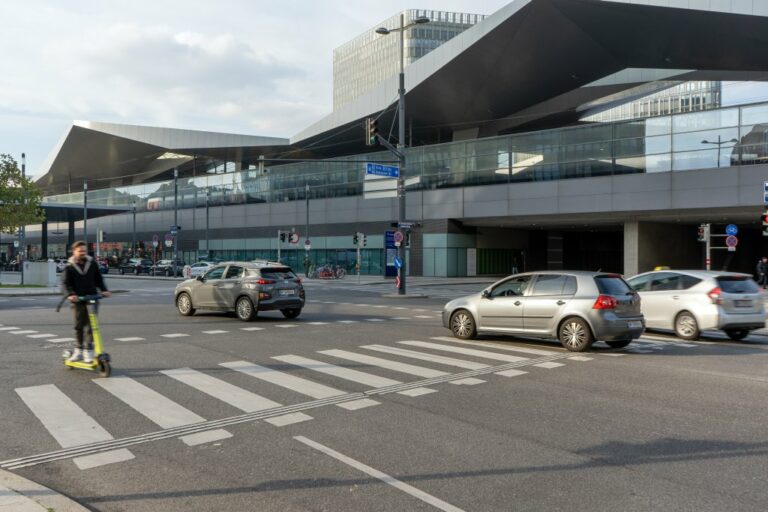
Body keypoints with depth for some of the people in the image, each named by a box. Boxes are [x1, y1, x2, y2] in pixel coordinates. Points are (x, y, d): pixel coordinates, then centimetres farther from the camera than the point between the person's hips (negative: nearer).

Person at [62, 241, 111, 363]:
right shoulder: (69, 267, -1)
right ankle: (78, 350, 21)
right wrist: (70, 294, -26)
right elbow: (65, 283, -8)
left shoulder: (92, 263, 6)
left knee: (91, 325, -3)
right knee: (79, 326, 6)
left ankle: (88, 351, 4)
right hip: (78, 300, -1)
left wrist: (104, 290, -3)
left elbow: (98, 278, 12)